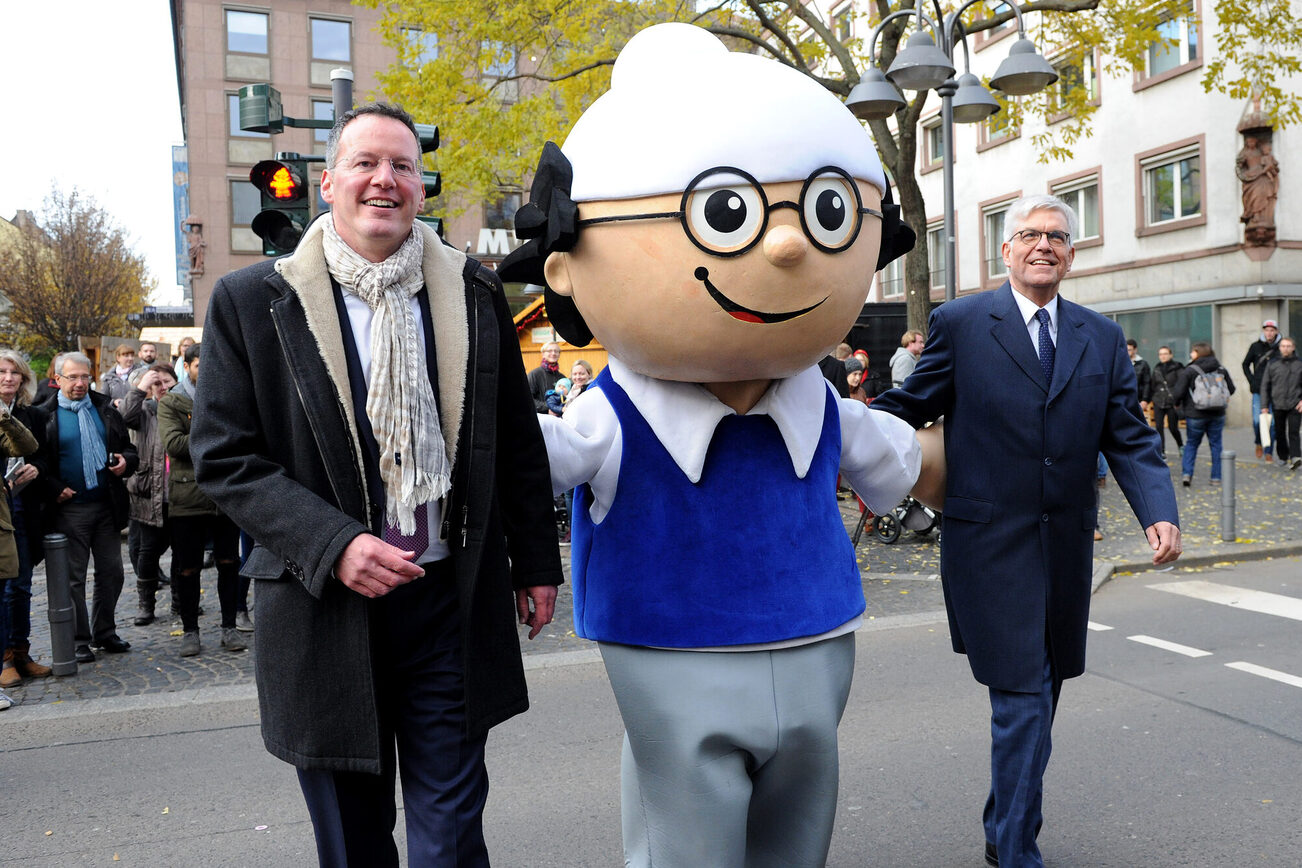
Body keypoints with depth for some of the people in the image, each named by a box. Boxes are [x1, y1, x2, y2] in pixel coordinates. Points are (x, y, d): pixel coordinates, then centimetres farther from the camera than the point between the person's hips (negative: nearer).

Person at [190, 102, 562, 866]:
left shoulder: (474, 291, 4)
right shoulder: (253, 301, -2)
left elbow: (516, 440, 9)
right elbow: (225, 458, -4)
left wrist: (535, 562, 10)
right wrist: (332, 544, -17)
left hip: (452, 605, 1)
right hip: (327, 610, 0)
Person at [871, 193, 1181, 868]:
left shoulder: (1102, 338, 10)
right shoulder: (960, 323, -2)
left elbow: (1129, 438, 6)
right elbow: (908, 406, -1)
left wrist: (1158, 511, -9)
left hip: (1067, 548, 5)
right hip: (992, 544, -5)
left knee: (1039, 695, 17)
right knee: (1022, 698, -6)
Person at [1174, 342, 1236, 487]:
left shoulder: (1189, 371, -12)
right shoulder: (1221, 370, 4)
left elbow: (1178, 392, -15)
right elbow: (1231, 389, 11)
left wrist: (1178, 404, 5)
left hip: (1195, 415, -3)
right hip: (1218, 414, 3)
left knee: (1191, 444, 10)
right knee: (1216, 444, 11)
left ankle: (1186, 473, -4)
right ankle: (1216, 477, 11)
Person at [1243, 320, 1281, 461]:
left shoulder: (1280, 348, 4)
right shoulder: (1255, 347, 4)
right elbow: (1245, 365, 13)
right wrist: (1252, 381, 1)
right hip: (1258, 390, 0)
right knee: (1257, 420, -9)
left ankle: (1268, 452, 9)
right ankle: (1259, 443, 18)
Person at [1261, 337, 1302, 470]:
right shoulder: (1272, 365, 6)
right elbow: (1265, 386, 8)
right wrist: (1265, 405, 4)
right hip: (1278, 406, 2)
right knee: (1280, 433, 9)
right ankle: (1283, 457, 22)